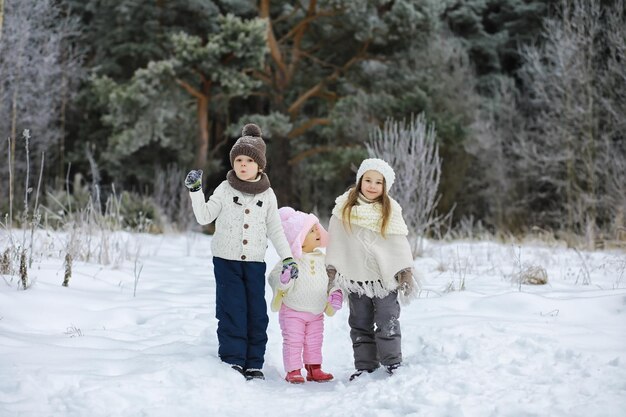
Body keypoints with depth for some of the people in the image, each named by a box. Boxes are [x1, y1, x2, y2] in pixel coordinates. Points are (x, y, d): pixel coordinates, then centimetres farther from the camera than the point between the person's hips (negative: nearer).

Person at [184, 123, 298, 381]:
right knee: (232, 311, -6)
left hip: (255, 261, 2)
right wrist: (195, 191, -13)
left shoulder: (267, 195, 5)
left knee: (257, 313, 2)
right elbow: (204, 217, -1)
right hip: (226, 259, -2)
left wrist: (287, 257, 1)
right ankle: (232, 360, 2)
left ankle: (254, 364, 11)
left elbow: (275, 229, 9)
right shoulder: (225, 189, 1)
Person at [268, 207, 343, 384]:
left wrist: (336, 292, -4)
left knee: (314, 342, 13)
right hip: (293, 311, -6)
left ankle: (314, 369, 24)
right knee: (293, 342, -2)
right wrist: (284, 279, -39)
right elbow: (274, 277, -19)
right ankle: (293, 371, 6)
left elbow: (331, 278, 11)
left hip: (316, 312, 6)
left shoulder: (321, 259, 3)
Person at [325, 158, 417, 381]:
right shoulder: (345, 207, 0)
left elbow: (400, 244, 2)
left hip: (385, 277, -1)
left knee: (387, 321, 1)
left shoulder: (390, 210, 0)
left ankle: (392, 362, 9)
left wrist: (406, 272, -2)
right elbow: (336, 240, 4)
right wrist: (331, 269, 1)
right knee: (360, 323, 9)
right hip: (356, 276, 2)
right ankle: (364, 365, 16)